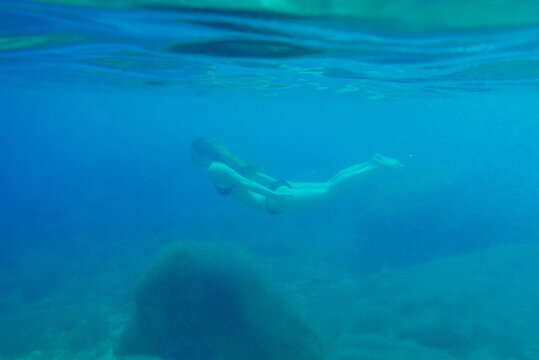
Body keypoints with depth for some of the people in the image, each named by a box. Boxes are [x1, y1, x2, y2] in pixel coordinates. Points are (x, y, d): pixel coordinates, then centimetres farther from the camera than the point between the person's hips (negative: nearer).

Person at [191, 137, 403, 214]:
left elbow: (242, 182, -21)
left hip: (279, 202, -9)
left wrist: (273, 194, -29)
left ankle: (379, 166, -13)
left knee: (331, 190, -11)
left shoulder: (214, 169, -8)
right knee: (329, 183, 11)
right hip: (281, 187, 9)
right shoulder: (226, 163, 21)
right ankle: (372, 162, 10)